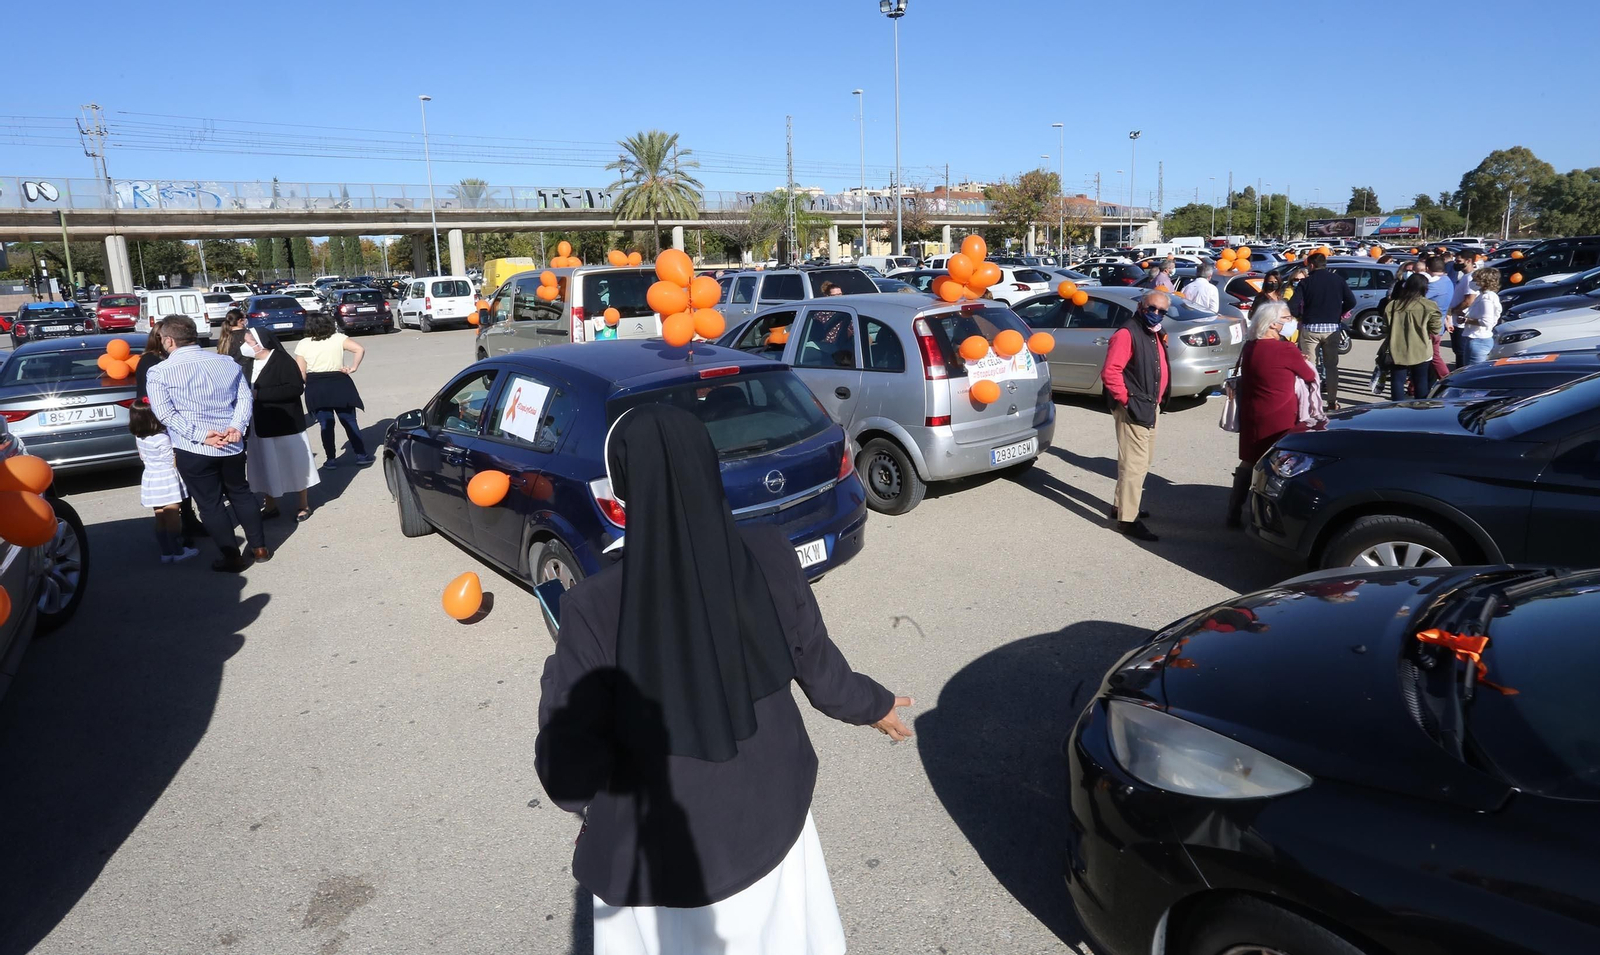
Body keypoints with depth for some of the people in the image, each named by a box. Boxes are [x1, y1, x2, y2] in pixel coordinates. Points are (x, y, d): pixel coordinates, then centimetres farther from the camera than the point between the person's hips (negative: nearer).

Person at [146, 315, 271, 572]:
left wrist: (201, 435, -16)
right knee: (241, 494, 19)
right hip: (232, 445, 4)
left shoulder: (160, 372, -7)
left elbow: (166, 413, -14)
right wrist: (237, 426, -9)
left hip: (193, 449, -4)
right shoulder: (227, 362, 5)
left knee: (209, 504, 6)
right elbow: (245, 397, 1)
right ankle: (259, 547, 23)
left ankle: (233, 557, 11)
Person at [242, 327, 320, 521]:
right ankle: (270, 506, 23)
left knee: (293, 463, 5)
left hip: (285, 424, -6)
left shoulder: (282, 361, -13)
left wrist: (259, 394, -23)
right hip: (260, 425, 7)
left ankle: (304, 505, 17)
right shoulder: (249, 364, 8)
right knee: (266, 467, 11)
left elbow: (296, 387, -23)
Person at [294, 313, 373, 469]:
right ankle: (361, 455, 10)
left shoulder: (303, 345, 0)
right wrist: (353, 368, -7)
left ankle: (330, 459, 8)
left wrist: (310, 384, 12)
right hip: (339, 384, 0)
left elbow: (301, 373, -3)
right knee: (349, 421, 8)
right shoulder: (338, 338, -1)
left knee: (326, 424, 7)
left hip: (315, 388, 0)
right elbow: (360, 349, -14)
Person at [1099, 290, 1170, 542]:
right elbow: (1110, 371, -24)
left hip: (1150, 407, 11)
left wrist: (1157, 400, 16)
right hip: (1133, 408, -10)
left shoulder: (1156, 334, 15)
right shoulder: (1127, 334, -16)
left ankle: (1122, 506, 32)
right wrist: (1126, 400, -22)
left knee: (1143, 460, 19)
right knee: (1134, 463, -12)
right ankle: (1127, 519, -9)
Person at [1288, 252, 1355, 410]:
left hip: (1310, 328, -2)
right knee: (1331, 366, 12)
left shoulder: (1306, 282, -5)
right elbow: (1351, 302, -3)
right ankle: (1332, 401, 13)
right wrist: (1338, 312, 13)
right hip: (1332, 328, 2)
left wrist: (1301, 315, 4)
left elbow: (1292, 306, -15)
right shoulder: (1338, 280, 2)